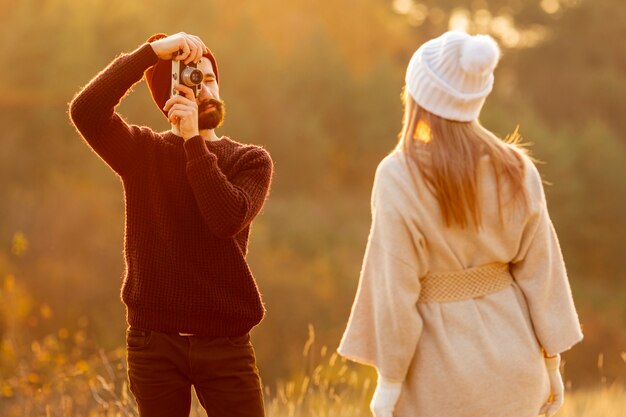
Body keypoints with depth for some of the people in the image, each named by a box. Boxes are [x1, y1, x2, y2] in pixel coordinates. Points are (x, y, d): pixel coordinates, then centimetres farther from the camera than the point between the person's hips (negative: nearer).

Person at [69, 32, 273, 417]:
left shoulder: (251, 160, 4)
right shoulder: (142, 151, 4)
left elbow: (228, 219, -16)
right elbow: (85, 111, -15)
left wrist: (194, 140, -17)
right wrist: (151, 51, -19)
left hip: (225, 345, 0)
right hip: (155, 343, 0)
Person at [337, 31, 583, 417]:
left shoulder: (400, 177, -18)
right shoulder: (516, 169, -4)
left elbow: (396, 287, -17)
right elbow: (540, 269, -1)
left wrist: (389, 381, -9)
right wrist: (551, 363, 8)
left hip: (443, 370, -5)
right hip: (510, 356, 5)